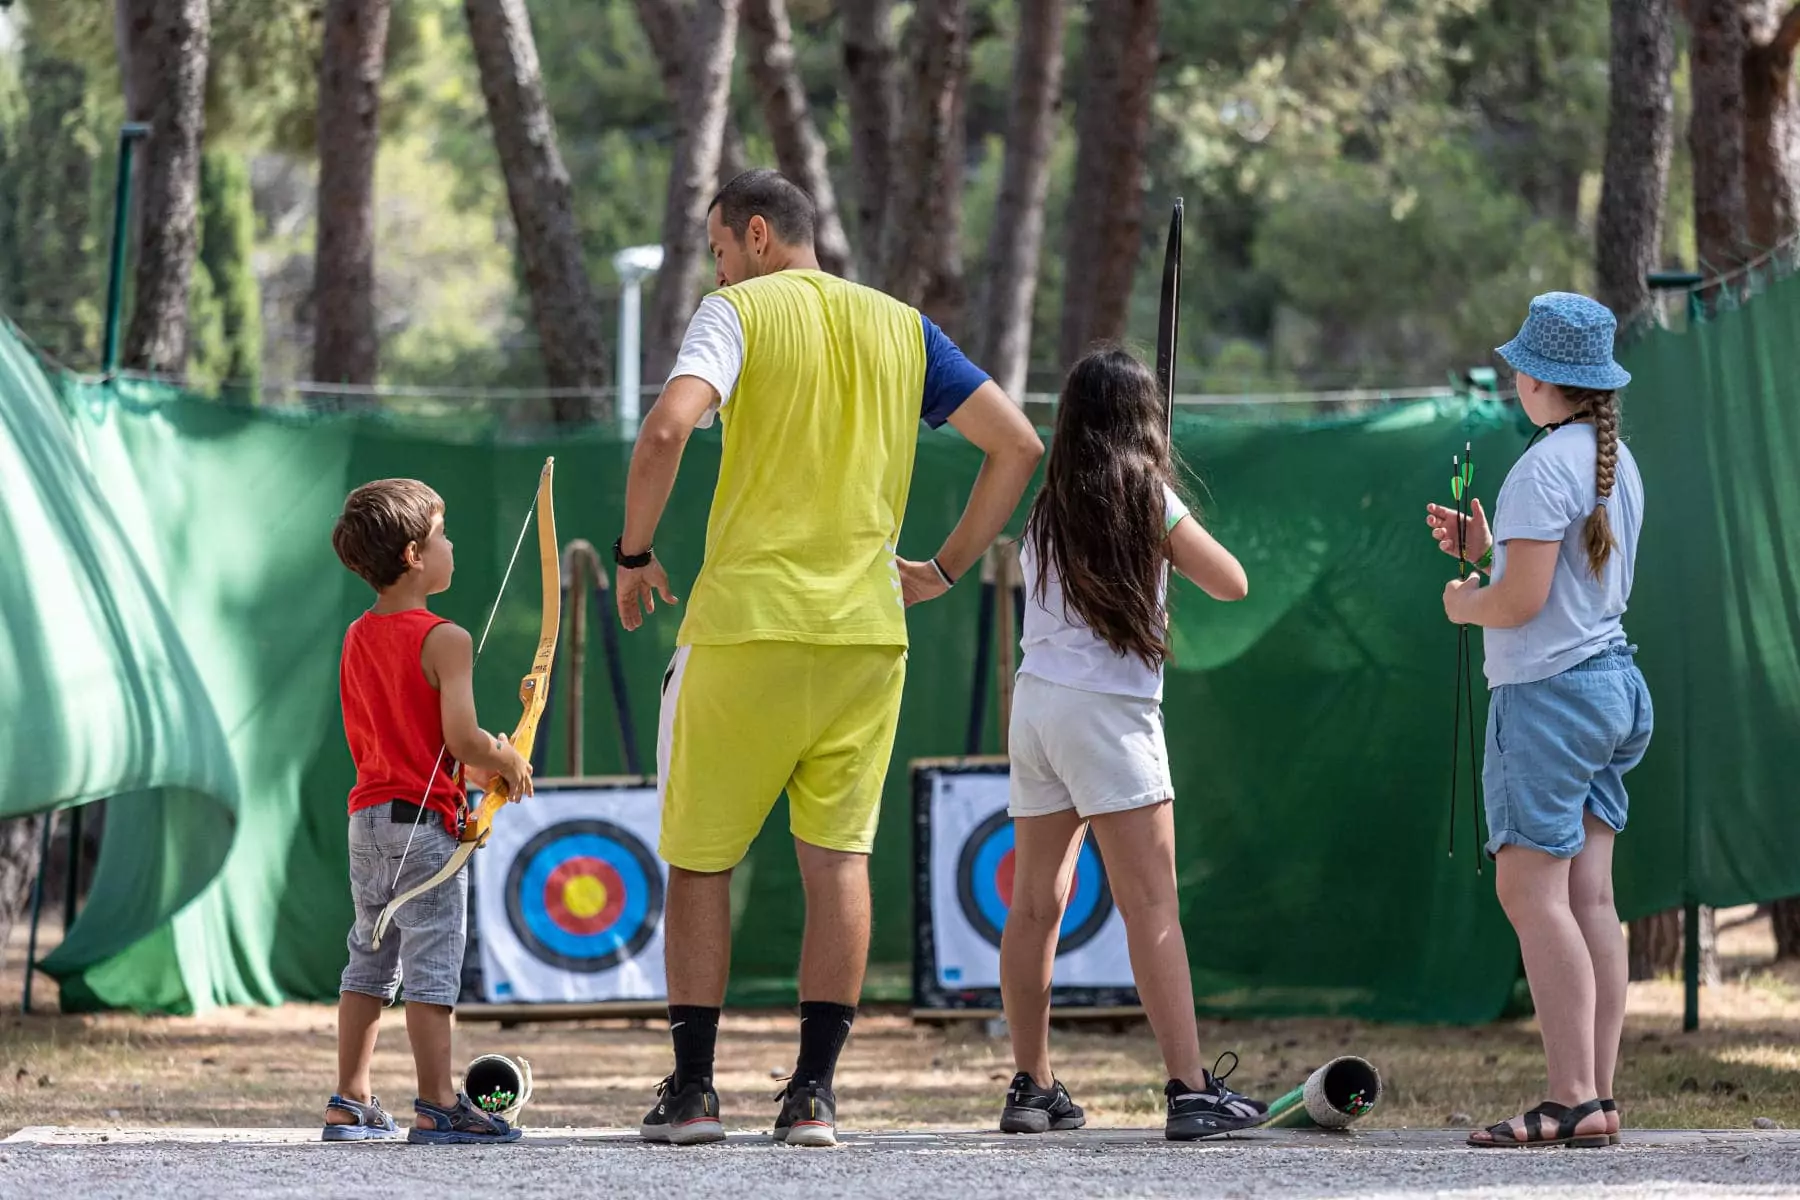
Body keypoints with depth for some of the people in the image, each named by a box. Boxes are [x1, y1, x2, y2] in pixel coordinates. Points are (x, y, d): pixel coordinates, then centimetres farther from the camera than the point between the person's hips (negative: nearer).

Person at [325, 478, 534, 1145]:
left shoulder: (357, 639, 10)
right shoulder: (444, 641, -15)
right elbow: (461, 739, -23)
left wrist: (475, 765, 17)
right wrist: (506, 763, -2)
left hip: (367, 815, 8)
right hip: (424, 821, -8)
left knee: (370, 961, 15)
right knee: (432, 964, -5)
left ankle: (350, 1103, 17)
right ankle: (437, 1107, -4)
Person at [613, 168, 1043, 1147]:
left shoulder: (738, 313, 0)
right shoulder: (899, 327, 13)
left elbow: (667, 430, -17)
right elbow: (1018, 446, 11)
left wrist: (633, 555, -5)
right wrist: (945, 568, 15)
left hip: (743, 624, -4)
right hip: (866, 627, 4)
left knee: (699, 860, 7)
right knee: (838, 859, 5)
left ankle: (692, 1088, 5)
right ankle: (813, 1092, -1)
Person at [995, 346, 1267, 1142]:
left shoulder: (1047, 508, 12)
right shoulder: (1146, 495, -2)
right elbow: (1231, 583, 2)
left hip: (1035, 700, 6)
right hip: (1106, 709, -6)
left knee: (1035, 903, 10)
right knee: (1152, 903, -11)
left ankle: (1031, 1086, 12)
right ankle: (1190, 1090, -18)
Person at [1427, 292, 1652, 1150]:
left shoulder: (1544, 468, -15)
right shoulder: (1616, 464, 14)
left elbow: (1523, 599, -20)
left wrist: (1467, 604, 0)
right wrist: (1485, 547, 16)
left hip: (1547, 692, -9)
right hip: (1611, 681, 9)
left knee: (1531, 892, -9)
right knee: (1589, 896, 6)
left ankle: (1573, 1101, -15)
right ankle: (1599, 1100, 4)